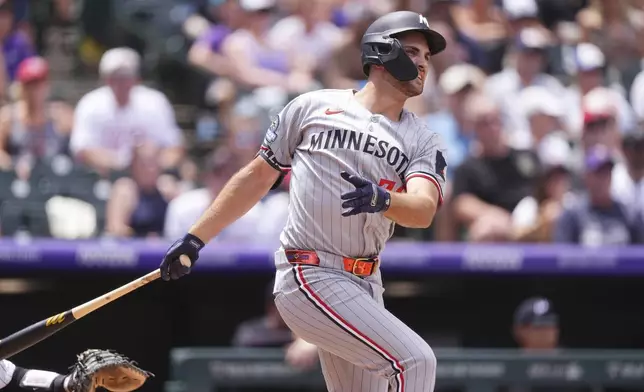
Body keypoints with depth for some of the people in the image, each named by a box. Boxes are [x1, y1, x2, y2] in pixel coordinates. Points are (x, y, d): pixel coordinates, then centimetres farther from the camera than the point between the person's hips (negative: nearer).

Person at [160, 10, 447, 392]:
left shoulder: (423, 141, 10)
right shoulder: (314, 106, 3)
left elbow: (424, 210, -10)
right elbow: (258, 176, 12)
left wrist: (383, 200, -33)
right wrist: (196, 239, 12)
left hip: (364, 287, 6)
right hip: (309, 277, -6)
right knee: (415, 361, -20)